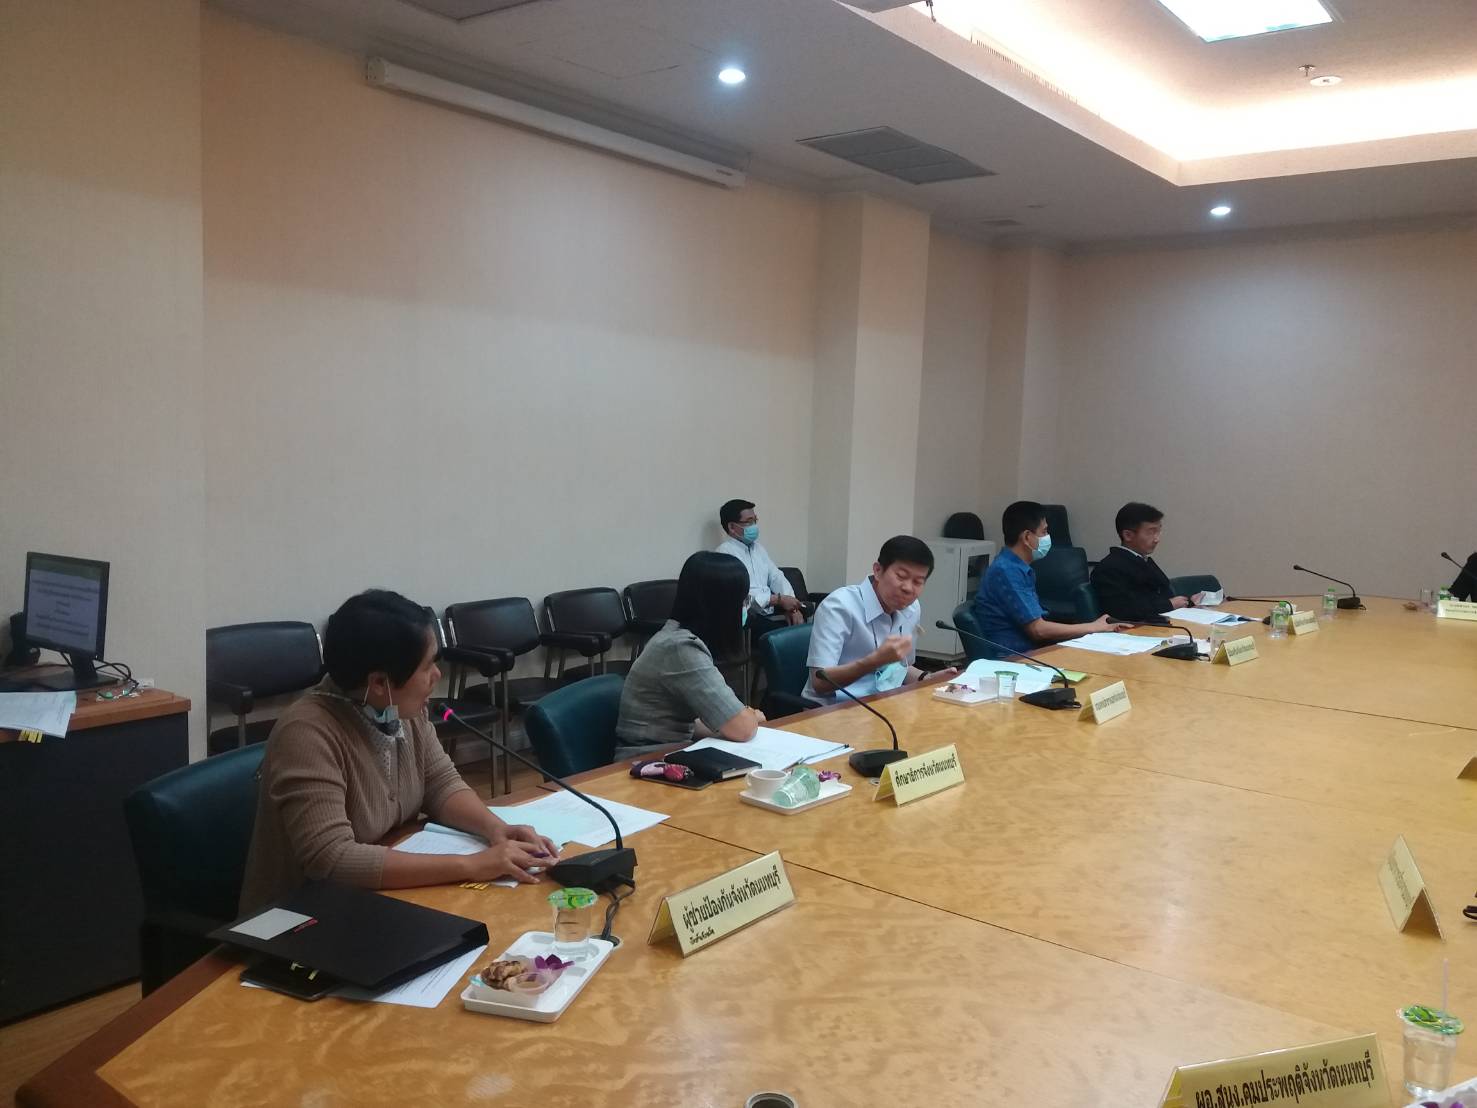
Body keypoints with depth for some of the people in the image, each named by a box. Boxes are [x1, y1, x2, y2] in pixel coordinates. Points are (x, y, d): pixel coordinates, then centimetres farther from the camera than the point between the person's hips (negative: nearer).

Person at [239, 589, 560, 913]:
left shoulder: (403, 708, -4)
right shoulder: (308, 736, -26)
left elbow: (441, 784, 3)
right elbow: (331, 860, -32)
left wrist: (496, 829, -16)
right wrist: (470, 865, -31)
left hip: (385, 899, 7)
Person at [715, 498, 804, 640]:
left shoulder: (758, 548, 20)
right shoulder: (725, 553, -7)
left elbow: (777, 579, 15)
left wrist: (792, 608, -4)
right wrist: (779, 599, -15)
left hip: (769, 613, 8)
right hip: (746, 618, -8)